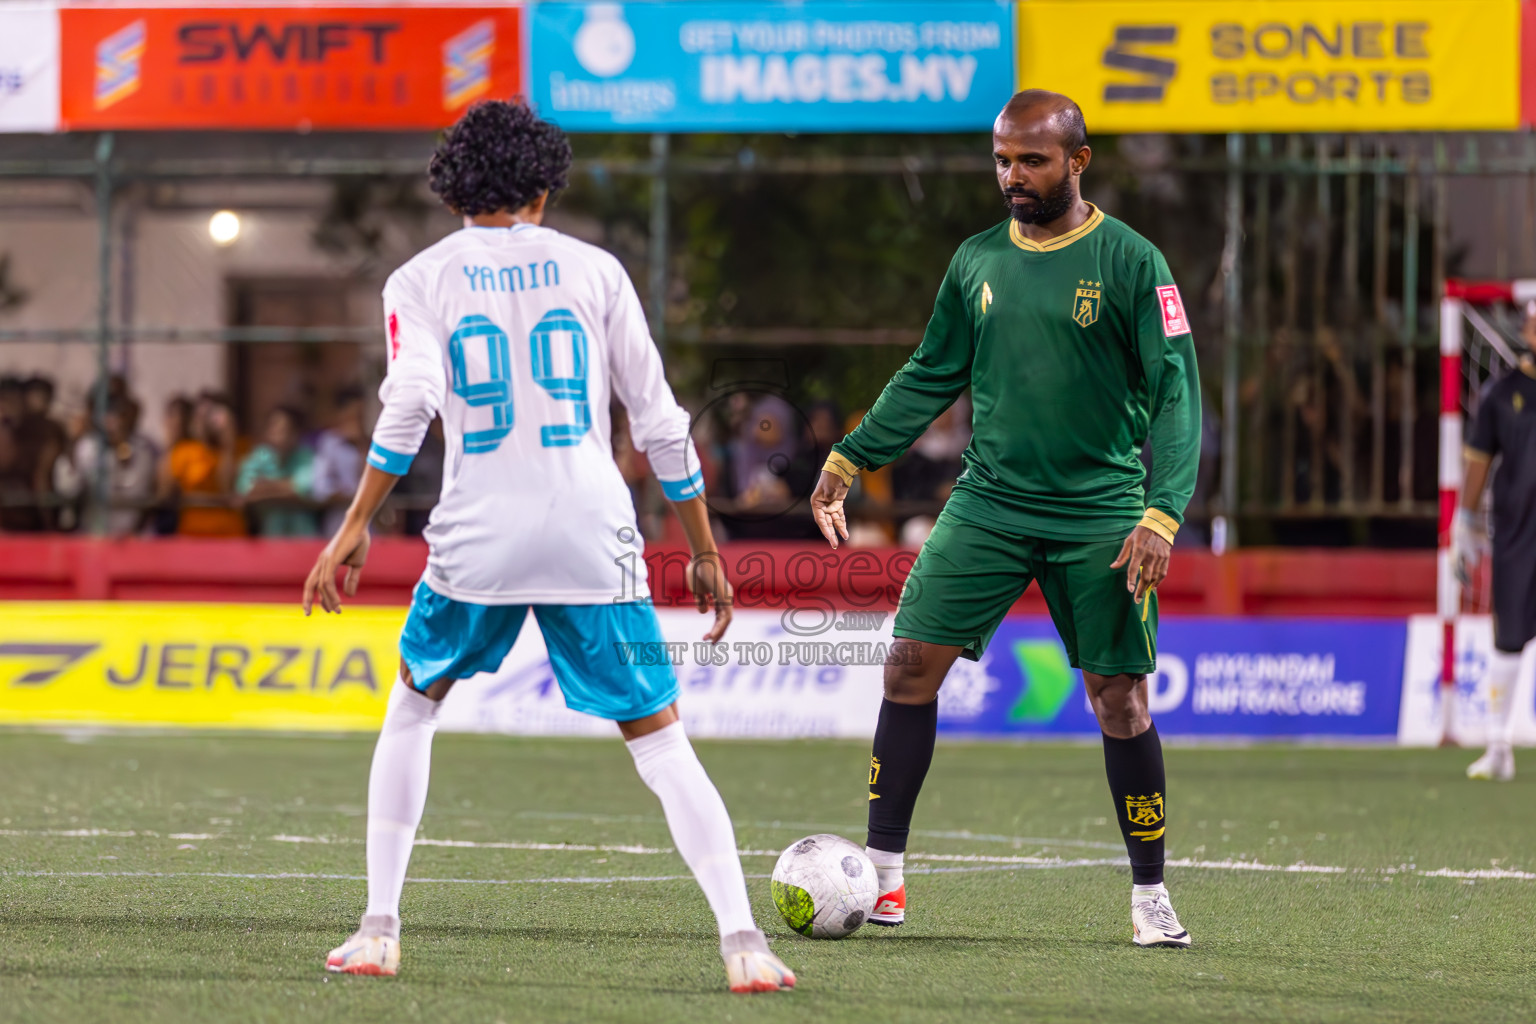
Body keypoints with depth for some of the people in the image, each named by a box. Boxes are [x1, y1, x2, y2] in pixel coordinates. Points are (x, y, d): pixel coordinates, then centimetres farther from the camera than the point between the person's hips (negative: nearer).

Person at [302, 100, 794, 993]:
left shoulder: (422, 280, 6)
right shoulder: (593, 270, 9)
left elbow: (410, 406, -11)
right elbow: (661, 422, 8)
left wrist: (355, 528, -8)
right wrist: (705, 552, 14)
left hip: (477, 542, 0)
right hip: (595, 542, 0)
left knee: (413, 711, 23)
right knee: (661, 741, 2)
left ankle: (380, 931, 18)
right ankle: (743, 943, -11)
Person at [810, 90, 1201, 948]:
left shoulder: (1130, 263, -6)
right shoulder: (978, 261, 7)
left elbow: (1176, 394, -9)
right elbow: (930, 377, 18)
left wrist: (1161, 514, -19)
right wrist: (850, 459, 12)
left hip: (1099, 515, -4)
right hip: (988, 505, 4)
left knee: (1120, 696, -3)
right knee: (912, 662, -6)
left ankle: (1151, 894, 11)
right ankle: (883, 871, 3)